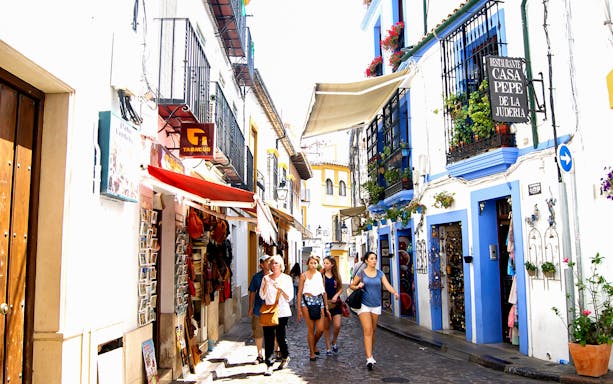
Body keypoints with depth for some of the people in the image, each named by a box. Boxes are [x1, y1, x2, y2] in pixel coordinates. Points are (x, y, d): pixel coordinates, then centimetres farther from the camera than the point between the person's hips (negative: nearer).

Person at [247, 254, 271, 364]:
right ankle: (260, 354, 23)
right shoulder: (256, 277, 1)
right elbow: (252, 293, 7)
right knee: (258, 333, 8)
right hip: (259, 309, 1)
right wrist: (251, 308, 6)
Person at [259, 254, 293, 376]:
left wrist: (280, 288, -16)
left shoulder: (286, 278, 2)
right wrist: (266, 284, -11)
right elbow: (262, 296, 1)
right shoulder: (266, 278, 7)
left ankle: (285, 357, 31)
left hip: (282, 312, -2)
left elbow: (290, 297, -3)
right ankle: (269, 365, 1)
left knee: (280, 336, 3)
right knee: (268, 338, -4)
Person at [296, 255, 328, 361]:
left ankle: (314, 345, 27)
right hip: (307, 301, -3)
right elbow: (299, 292, 2)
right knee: (311, 329, 0)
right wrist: (299, 309, -2)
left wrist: (326, 307, 14)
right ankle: (311, 352, 14)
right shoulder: (304, 275, 1)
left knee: (320, 329, -2)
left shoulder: (320, 275, 10)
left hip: (319, 301, 3)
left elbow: (324, 291, 15)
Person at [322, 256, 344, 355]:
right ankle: (328, 348, 19)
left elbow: (341, 288, 11)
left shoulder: (337, 275, 3)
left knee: (337, 326, -6)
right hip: (325, 303, -1)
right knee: (326, 327, 6)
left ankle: (334, 343, 21)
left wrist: (336, 295, -6)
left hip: (336, 303, 2)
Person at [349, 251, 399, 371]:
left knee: (373, 331, 12)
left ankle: (370, 354, 28)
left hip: (376, 306, 3)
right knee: (367, 330, -13)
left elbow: (387, 285, -7)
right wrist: (357, 286, -13)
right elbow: (351, 285, 8)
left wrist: (394, 292, -27)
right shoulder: (361, 274, -1)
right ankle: (369, 358, -18)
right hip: (364, 305, -3)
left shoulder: (380, 274, 5)